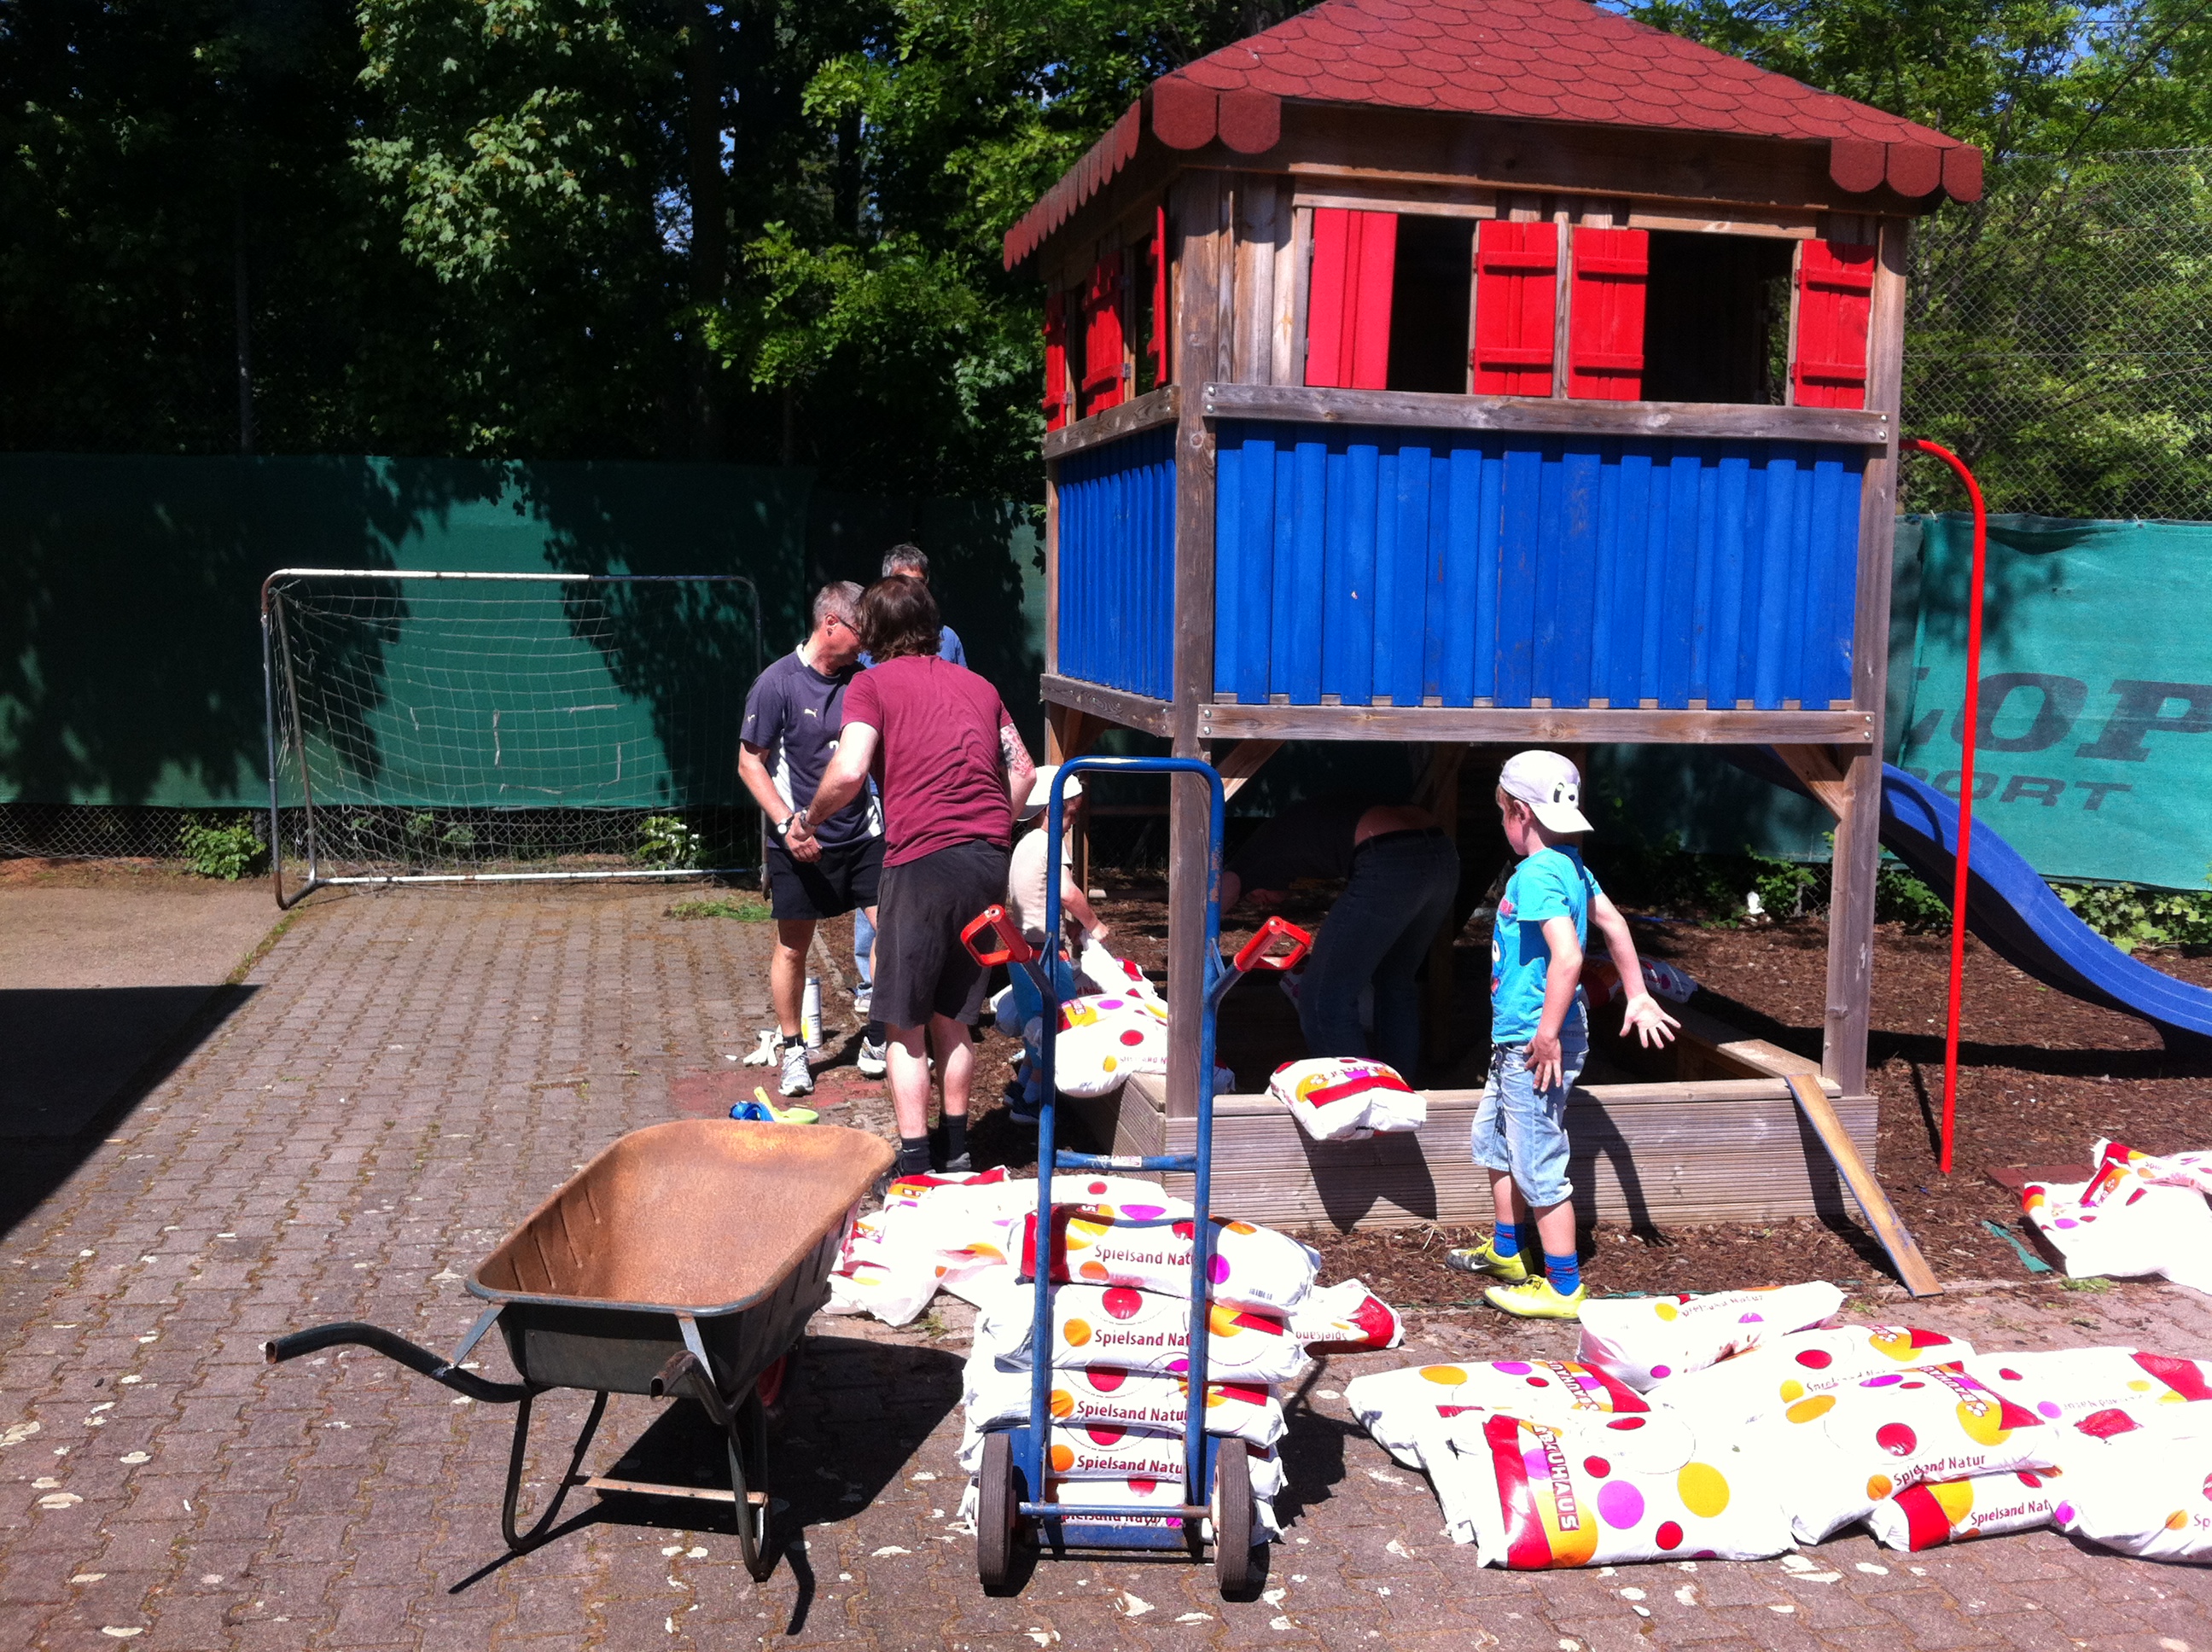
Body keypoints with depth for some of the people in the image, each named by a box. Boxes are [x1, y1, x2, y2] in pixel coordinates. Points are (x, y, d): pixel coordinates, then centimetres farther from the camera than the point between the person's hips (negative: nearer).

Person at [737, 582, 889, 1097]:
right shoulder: (778, 683, -10)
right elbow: (750, 763, -7)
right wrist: (787, 823, -17)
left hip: (863, 833, 4)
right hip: (801, 842, -3)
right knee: (792, 948, 7)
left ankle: (878, 1041, 13)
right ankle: (791, 1049, 26)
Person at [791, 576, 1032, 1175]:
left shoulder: (873, 683, 1)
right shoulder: (977, 684, 19)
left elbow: (848, 772, -13)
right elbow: (1022, 771, 19)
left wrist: (808, 820, 4)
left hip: (922, 858, -6)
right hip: (991, 858, 6)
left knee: (905, 1024, 4)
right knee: (953, 1016, 19)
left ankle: (914, 1165, 4)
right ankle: (957, 1148, 27)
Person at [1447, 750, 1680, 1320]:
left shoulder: (1535, 875, -21)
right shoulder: (1571, 865, 9)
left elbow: (1567, 956, -30)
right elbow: (1613, 924, 17)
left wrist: (1548, 1034, -25)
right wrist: (1637, 997, 22)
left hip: (1533, 1043, -11)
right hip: (1516, 1039, 11)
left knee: (1538, 1165, -2)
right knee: (1493, 1140, 24)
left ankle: (1563, 1289, 8)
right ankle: (1507, 1251, 38)